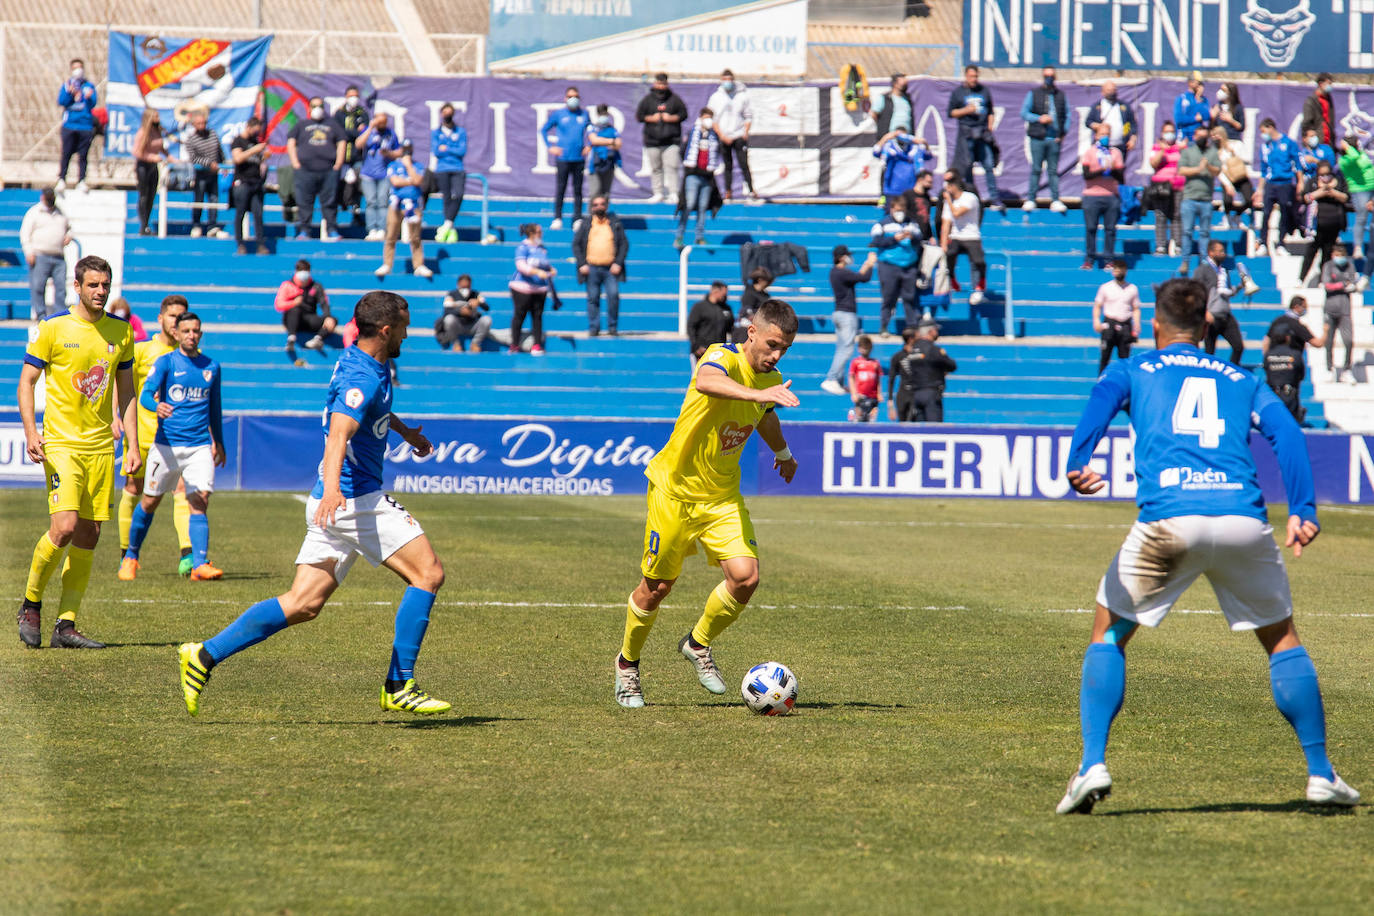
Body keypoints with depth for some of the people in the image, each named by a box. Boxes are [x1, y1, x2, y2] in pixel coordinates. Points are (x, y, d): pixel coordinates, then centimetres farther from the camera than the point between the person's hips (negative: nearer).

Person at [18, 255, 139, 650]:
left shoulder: (120, 332, 8)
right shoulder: (53, 328, -4)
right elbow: (26, 381, 0)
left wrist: (132, 445, 9)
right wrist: (30, 432, -13)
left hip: (101, 446, 5)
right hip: (61, 443, -4)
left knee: (88, 536, 1)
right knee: (64, 527, -18)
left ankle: (66, 627, 6)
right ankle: (30, 605, 3)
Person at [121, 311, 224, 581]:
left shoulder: (211, 367, 11)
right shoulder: (166, 362, 0)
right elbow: (145, 395, -13)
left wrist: (219, 443, 30)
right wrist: (157, 405, -36)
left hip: (200, 446, 2)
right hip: (166, 444, -2)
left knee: (199, 502, -13)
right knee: (149, 502, 6)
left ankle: (200, 564, -19)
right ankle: (130, 557, 24)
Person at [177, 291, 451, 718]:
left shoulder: (358, 360, 14)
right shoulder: (362, 377, -18)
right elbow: (338, 434, -35)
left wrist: (403, 429, 52)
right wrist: (332, 486, -50)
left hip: (333, 503, 10)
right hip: (356, 498, -10)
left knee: (303, 603, 5)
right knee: (428, 573, -6)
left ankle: (205, 655, -2)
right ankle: (399, 686, -6)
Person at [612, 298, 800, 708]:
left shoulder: (770, 378, 1)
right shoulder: (722, 358, -21)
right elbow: (705, 382, -48)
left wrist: (782, 453, 45)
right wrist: (758, 394, -63)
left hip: (723, 497, 5)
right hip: (675, 490, -5)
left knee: (745, 577, -13)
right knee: (657, 586, 4)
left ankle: (698, 644, 14)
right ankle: (627, 664, 30)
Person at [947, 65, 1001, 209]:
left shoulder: (984, 91, 13)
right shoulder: (957, 92, 5)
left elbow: (991, 111, 19)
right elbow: (951, 112, 4)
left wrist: (990, 127, 8)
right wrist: (966, 110, -10)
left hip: (983, 133, 2)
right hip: (966, 132, -2)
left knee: (989, 166, -5)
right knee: (966, 165, -3)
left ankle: (994, 199, -4)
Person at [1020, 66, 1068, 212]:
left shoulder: (1060, 95, 12)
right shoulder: (1033, 94, 5)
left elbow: (1066, 115, 18)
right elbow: (1024, 113, 3)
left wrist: (1064, 132, 6)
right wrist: (1039, 119, -12)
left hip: (1055, 139, 2)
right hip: (1038, 138, -2)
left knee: (1053, 170, 3)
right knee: (1036, 169, -2)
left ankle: (1055, 200, 4)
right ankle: (1030, 199, 3)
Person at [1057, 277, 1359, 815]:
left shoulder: (1132, 371, 21)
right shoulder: (1241, 380, 26)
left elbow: (1101, 401, -2)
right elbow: (1285, 431, 9)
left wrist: (1077, 466, -17)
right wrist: (1302, 509, -1)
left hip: (1168, 522, -2)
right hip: (1243, 517, 2)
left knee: (1108, 635, 16)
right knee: (1282, 640, 21)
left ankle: (1092, 765, 0)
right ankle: (1321, 773, 18)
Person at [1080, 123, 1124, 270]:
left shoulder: (1115, 153, 11)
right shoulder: (1089, 152, 5)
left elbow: (1120, 177, 5)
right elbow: (1086, 174, -8)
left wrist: (1113, 169, -14)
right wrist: (1102, 170, -18)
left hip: (1111, 196, 2)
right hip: (1092, 195, -2)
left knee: (1110, 228, -1)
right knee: (1090, 228, -2)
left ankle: (1108, 258, 5)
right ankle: (1089, 259, 5)